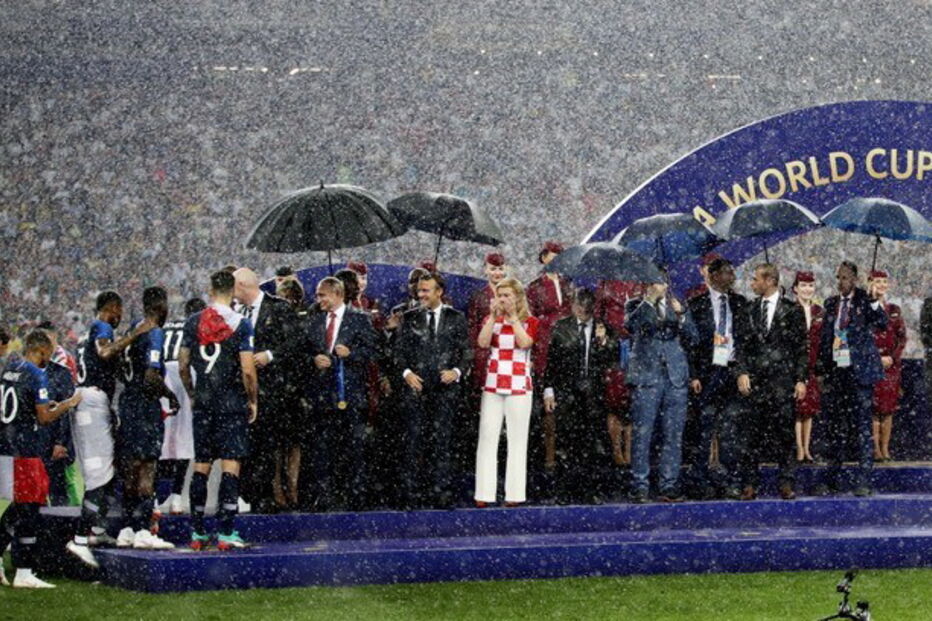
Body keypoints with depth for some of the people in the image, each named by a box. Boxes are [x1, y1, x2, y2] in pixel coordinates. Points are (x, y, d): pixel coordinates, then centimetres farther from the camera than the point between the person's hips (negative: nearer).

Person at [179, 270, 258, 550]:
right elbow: (248, 371, -12)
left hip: (202, 404, 4)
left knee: (201, 465, 10)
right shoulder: (240, 324, -9)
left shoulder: (193, 322, 4)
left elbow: (183, 366, 7)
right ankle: (226, 532, -7)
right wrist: (253, 401, 1)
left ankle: (197, 532, 11)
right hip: (232, 404, -4)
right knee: (230, 464, -3)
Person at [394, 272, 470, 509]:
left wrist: (457, 371, -11)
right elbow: (400, 351, 9)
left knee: (441, 439, -1)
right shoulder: (410, 318, 10)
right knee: (414, 439, -2)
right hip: (416, 386, 1)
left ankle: (441, 494, 1)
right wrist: (406, 372, -8)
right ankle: (413, 494, 0)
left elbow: (465, 351, 7)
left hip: (446, 386, -1)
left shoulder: (456, 318, 8)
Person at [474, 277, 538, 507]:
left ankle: (515, 494, 3)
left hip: (518, 387, -2)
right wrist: (494, 315, -10)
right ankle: (484, 494, -3)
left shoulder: (529, 322, 5)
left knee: (517, 439, 0)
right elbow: (482, 342, -9)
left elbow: (524, 342, -15)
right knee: (487, 437, -3)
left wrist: (512, 316, -11)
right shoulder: (490, 320, 10)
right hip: (492, 386, 2)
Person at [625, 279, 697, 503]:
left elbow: (692, 340, 8)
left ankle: (670, 485, 7)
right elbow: (630, 325, -14)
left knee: (674, 434, 3)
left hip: (676, 377, 3)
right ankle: (639, 486, -2)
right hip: (647, 376, -3)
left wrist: (681, 315, -7)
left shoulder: (677, 306, 15)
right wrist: (651, 299, -20)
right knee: (642, 433, -6)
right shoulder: (637, 306, 8)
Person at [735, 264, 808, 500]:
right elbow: (743, 344, 11)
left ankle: (787, 483, 6)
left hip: (783, 380, -2)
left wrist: (801, 379, -3)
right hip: (755, 380, 2)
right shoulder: (750, 309, 11)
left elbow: (802, 348, 3)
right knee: (751, 433, -2)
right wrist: (742, 372, -2)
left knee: (784, 432, 0)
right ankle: (750, 485, 0)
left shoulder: (792, 310, 3)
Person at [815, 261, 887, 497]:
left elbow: (882, 324, -15)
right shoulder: (832, 303, 13)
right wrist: (821, 370, 13)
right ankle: (833, 479, 14)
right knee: (835, 428, 8)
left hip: (859, 371, -5)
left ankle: (863, 481, -3)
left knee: (861, 426, -4)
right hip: (835, 371, 5)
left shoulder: (864, 301, -1)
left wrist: (873, 302, -29)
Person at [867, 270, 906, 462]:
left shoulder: (894, 310, 11)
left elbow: (902, 337, 10)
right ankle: (875, 448, -6)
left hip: (891, 364, 3)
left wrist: (892, 357, -5)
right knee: (873, 406, -8)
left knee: (888, 407, 2)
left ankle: (885, 448, 5)